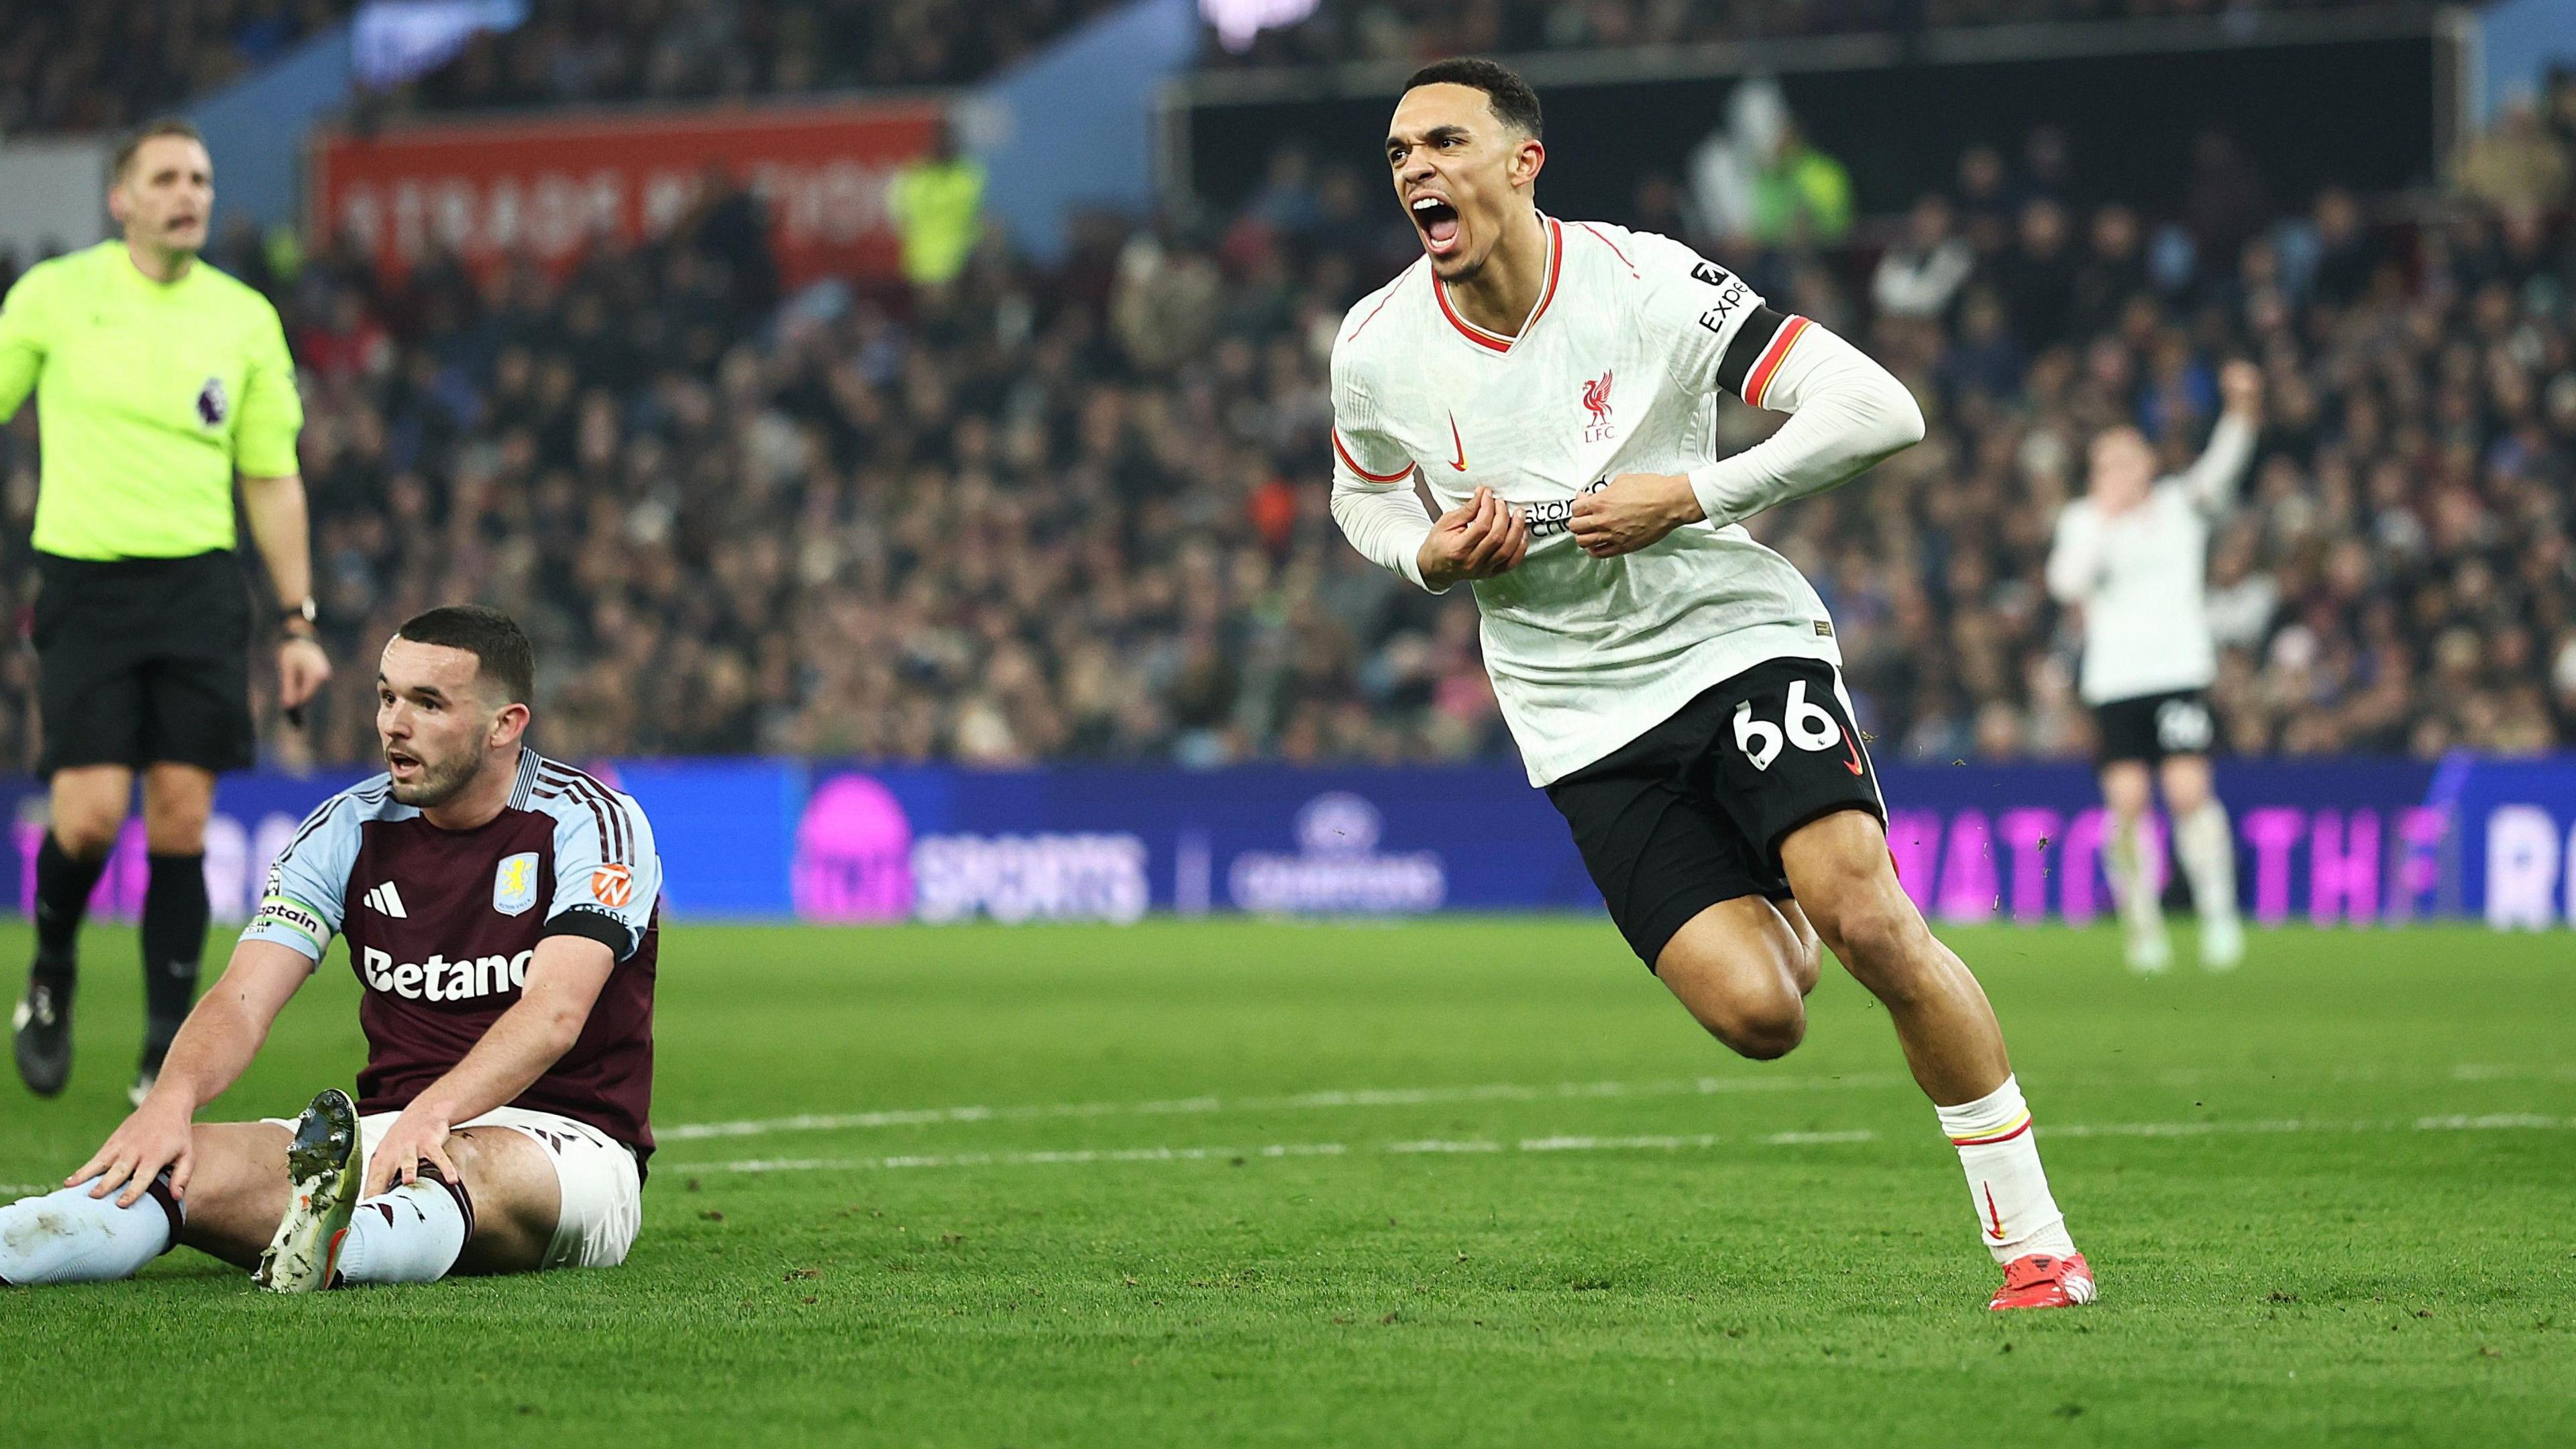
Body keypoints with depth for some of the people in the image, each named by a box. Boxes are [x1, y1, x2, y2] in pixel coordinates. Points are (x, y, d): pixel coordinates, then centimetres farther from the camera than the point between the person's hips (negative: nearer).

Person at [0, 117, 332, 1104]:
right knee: (90, 817, -12)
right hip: (85, 582, -2)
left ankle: (167, 1055, 5)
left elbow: (272, 479, 12)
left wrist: (299, 623, 7)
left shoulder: (244, 319, 7)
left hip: (200, 588, 2)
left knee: (181, 823, -4)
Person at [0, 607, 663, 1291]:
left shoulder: (592, 822, -6)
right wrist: (173, 1099, -27)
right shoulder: (351, 827, 7)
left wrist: (432, 1113, -41)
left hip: (573, 1145, -4)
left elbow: (555, 1015, -23)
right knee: (180, 1161, -24)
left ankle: (335, 1245, -76)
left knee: (472, 1162, -43)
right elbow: (243, 999, -4)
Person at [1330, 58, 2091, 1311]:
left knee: (1872, 925, -22)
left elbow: (1881, 412, -13)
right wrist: (1431, 556, -6)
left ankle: (2034, 1243, -10)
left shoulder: (1647, 283, -13)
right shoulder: (1376, 349, -4)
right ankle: (1785, 912, 26)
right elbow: (1363, 499, 18)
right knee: (1756, 1013, -14)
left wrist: (1690, 498, -21)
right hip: (1584, 720, 2)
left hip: (1733, 634, -2)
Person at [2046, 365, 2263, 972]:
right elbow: (2066, 582, -8)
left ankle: (2219, 915, -5)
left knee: (2188, 791, -14)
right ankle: (2142, 926, 7)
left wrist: (2241, 413, -27)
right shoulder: (2083, 519, 8)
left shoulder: (2182, 505, 8)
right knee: (2127, 802, -5)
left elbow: (2220, 469, -9)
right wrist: (2103, 516, -10)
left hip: (2181, 671, -1)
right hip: (2113, 681, 1)